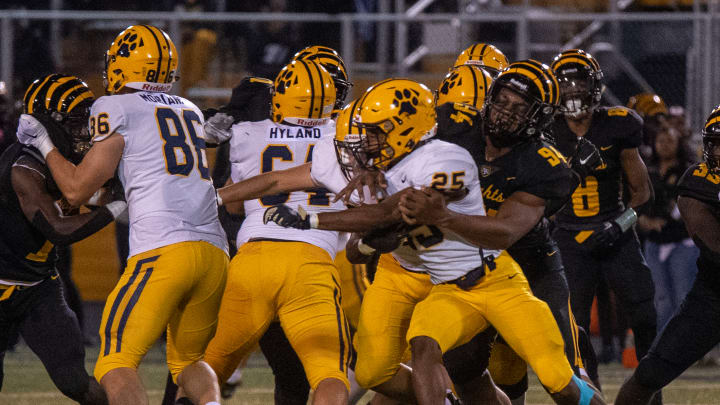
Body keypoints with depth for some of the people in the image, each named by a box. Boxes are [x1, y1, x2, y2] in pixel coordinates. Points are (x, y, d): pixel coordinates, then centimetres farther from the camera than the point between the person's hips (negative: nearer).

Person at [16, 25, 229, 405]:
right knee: (187, 360, 22)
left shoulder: (117, 110, 5)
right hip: (214, 251, 6)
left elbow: (76, 188, 7)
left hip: (162, 250, -6)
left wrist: (44, 144, 20)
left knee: (115, 365, -5)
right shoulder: (191, 112, 23)